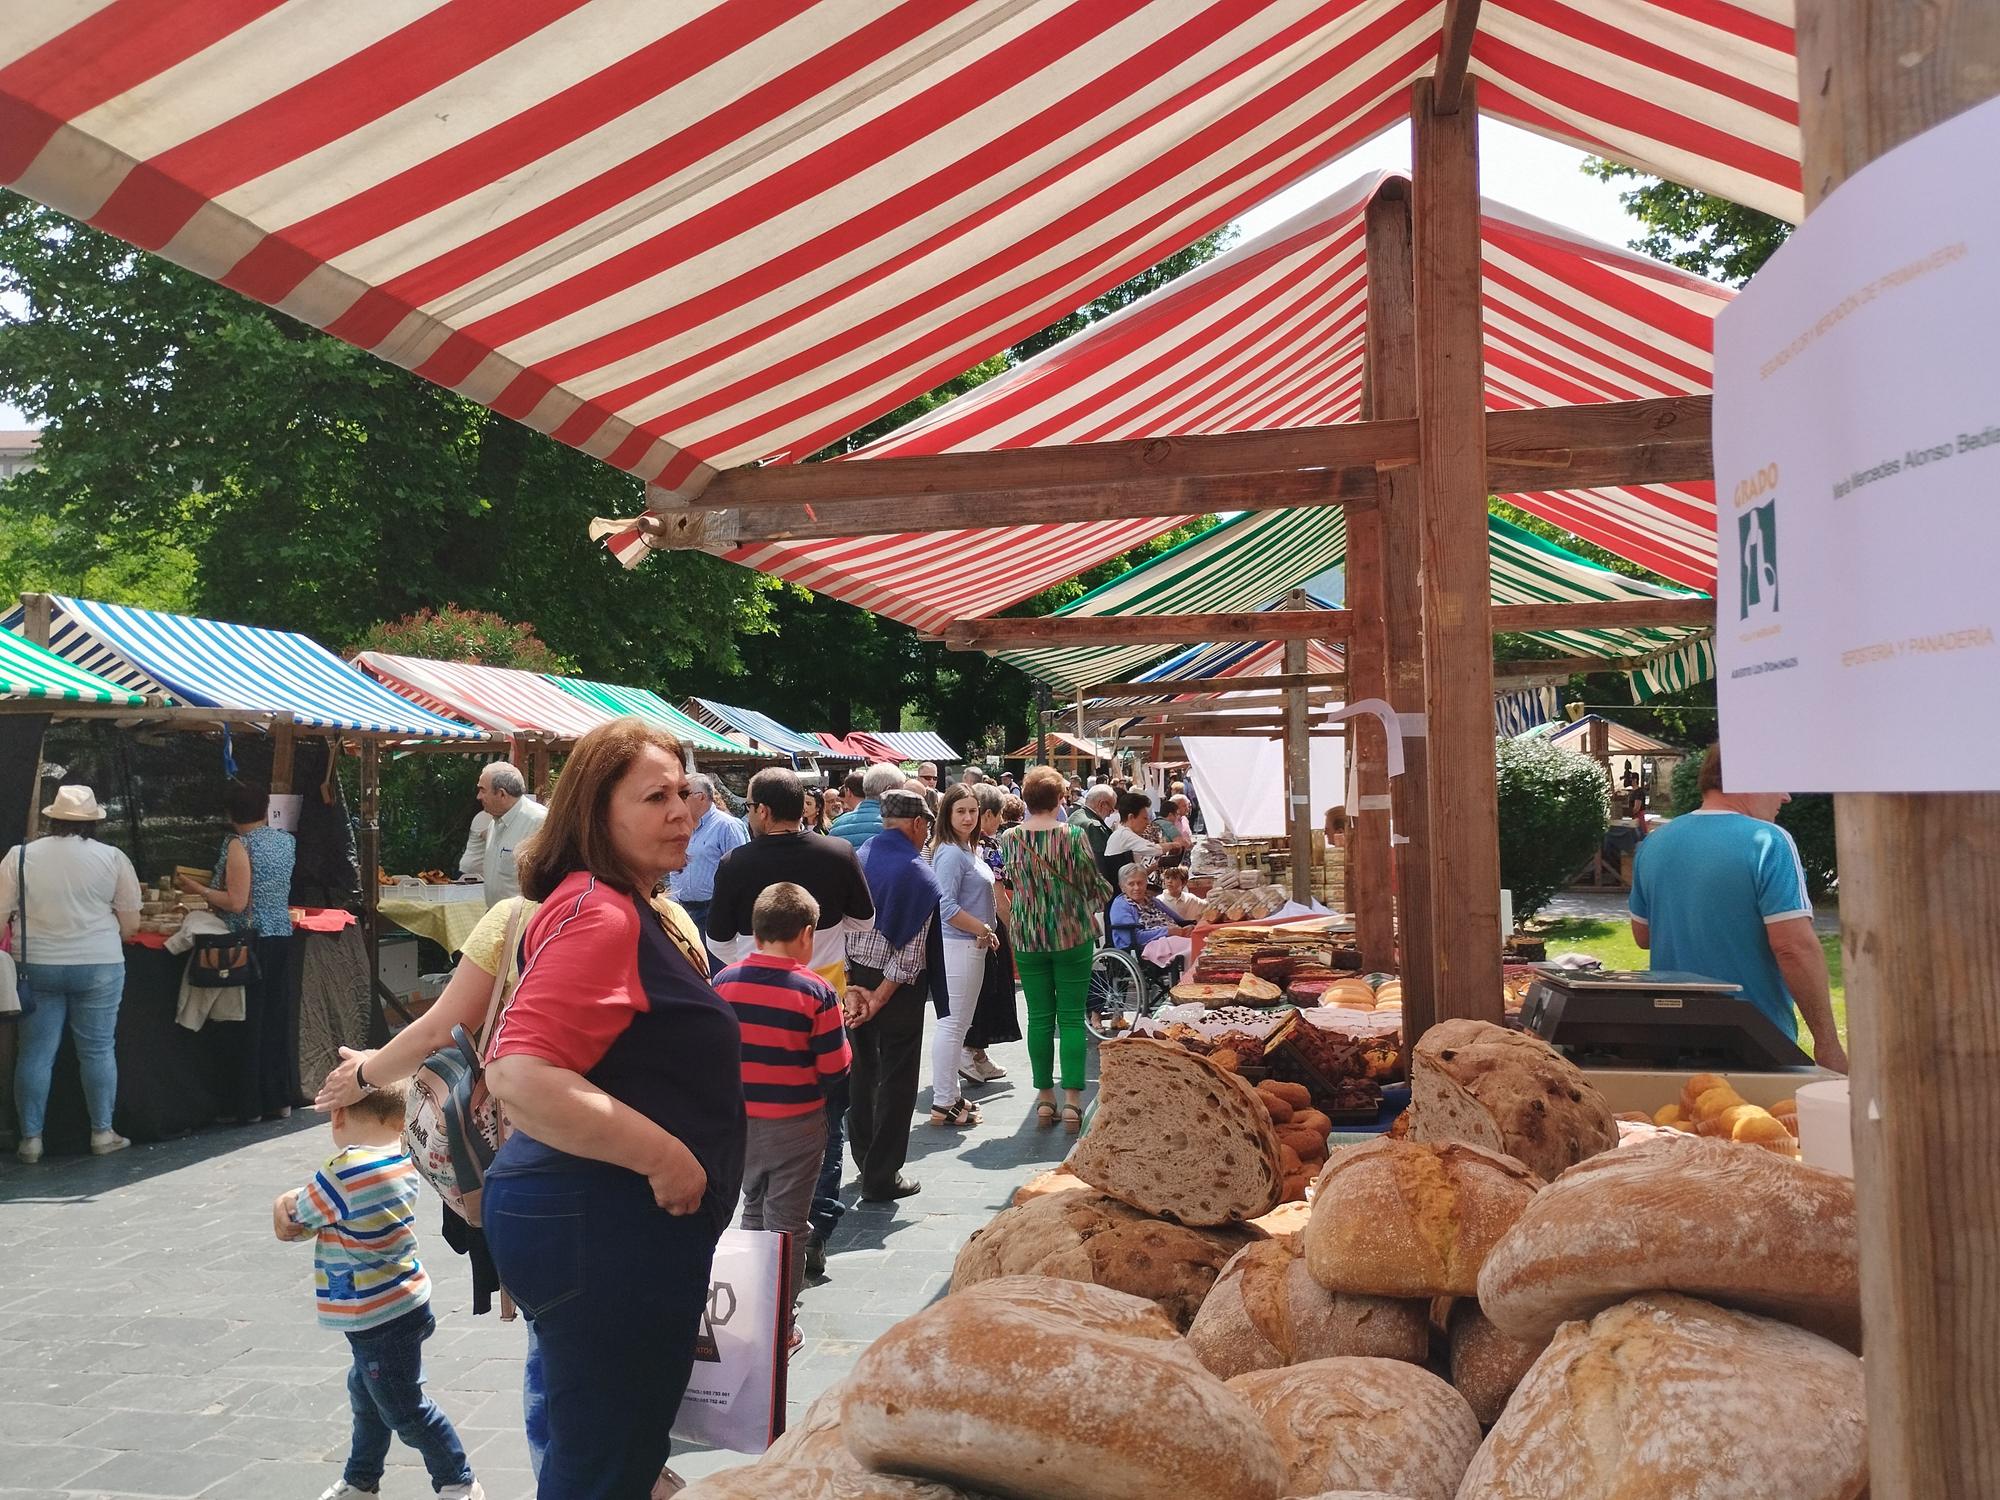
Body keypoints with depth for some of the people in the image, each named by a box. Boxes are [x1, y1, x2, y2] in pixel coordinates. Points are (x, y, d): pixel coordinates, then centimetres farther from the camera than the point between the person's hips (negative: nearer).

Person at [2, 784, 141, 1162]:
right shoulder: (112, 858, -3)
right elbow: (130, 924, 0)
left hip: (37, 965, 2)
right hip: (98, 967, -1)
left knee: (36, 1053, 9)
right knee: (98, 1049, 8)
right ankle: (102, 1133, 14)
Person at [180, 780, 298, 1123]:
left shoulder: (240, 845, -12)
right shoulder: (286, 841, 7)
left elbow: (237, 902, -16)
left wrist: (199, 890, -4)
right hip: (282, 934, 6)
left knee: (246, 1022, 2)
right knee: (277, 1018, 12)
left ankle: (249, 1105, 7)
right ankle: (279, 1099, 17)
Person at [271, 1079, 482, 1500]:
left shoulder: (346, 1172, -27)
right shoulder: (405, 1159, -2)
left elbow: (294, 1223, -12)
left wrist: (283, 1204, 7)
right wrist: (297, 1197, -3)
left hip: (381, 1317, -9)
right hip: (399, 1304, 9)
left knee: (404, 1409, 6)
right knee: (366, 1394, 26)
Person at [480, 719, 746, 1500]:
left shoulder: (639, 910, 13)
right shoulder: (596, 914, -19)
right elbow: (521, 1076, -30)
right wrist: (662, 1156, -24)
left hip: (621, 1217, 10)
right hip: (602, 1225, -10)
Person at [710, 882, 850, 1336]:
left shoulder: (724, 982, -6)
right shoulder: (816, 992, -17)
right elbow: (834, 1069, -13)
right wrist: (835, 1100, 9)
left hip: (739, 1120, 4)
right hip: (796, 1125, -4)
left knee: (753, 1210, 23)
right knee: (786, 1225, 8)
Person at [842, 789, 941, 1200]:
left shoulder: (858, 858, 1)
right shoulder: (919, 872, -13)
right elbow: (911, 948, -18)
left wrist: (852, 988, -5)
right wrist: (880, 998, -15)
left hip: (853, 976, 6)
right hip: (897, 984, -6)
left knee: (863, 1069, 18)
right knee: (896, 1079, 4)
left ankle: (865, 1160, 33)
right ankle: (881, 1177, 9)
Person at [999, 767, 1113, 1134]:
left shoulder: (1009, 838, -3)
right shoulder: (1073, 836, -11)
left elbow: (1006, 883, 8)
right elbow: (1094, 884, -4)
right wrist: (1106, 894, 16)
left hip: (1027, 938, 3)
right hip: (1072, 935, -2)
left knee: (1039, 1016, 10)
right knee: (1072, 1016, 3)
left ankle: (1044, 1096, 14)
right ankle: (1072, 1097, 1)